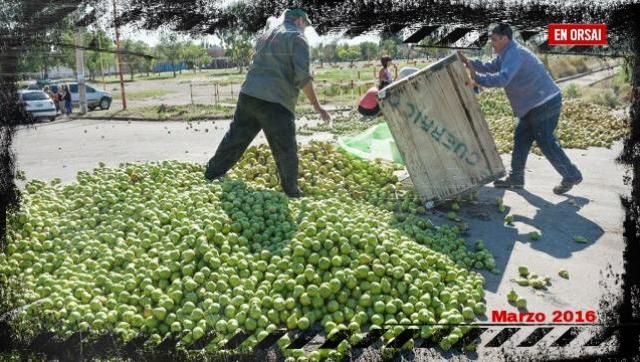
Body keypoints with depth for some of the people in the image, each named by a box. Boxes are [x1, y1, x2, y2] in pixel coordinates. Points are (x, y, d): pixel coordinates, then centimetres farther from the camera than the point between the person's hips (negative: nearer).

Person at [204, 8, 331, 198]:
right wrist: (316, 105, -9)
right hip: (275, 102, -7)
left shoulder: (266, 35, 23)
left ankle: (210, 177, 29)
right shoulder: (297, 37, -1)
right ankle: (292, 194, 7)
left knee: (235, 139, 18)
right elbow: (302, 76, -11)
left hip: (248, 95, 7)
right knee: (286, 151, 1)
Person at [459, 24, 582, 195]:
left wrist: (477, 78, -29)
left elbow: (502, 78, -32)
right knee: (521, 138, 11)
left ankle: (571, 176, 10)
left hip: (545, 104, -11)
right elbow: (490, 67, 16)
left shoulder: (515, 54, -20)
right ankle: (516, 178, 17)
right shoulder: (506, 54, 14)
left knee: (545, 142, -4)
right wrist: (469, 62, 6)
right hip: (534, 105, 11)